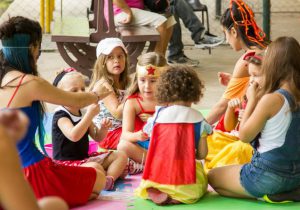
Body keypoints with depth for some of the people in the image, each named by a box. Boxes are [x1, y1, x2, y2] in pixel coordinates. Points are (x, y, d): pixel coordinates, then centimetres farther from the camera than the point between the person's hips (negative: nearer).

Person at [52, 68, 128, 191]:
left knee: (121, 156, 1)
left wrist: (103, 128, -8)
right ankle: (114, 172, -9)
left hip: (84, 158, 9)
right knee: (95, 167, -39)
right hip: (67, 162, -9)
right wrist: (90, 114, -30)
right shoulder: (60, 116, -14)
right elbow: (74, 136, -32)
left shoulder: (82, 114, 10)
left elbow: (97, 138, 15)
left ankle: (109, 179, -24)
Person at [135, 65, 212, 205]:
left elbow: (152, 150, 5)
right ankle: (177, 197, -3)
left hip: (156, 177, 2)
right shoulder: (197, 119, -1)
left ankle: (154, 193, -5)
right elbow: (202, 154, -1)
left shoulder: (157, 116, 1)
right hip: (186, 183, -1)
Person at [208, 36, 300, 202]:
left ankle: (267, 195, -1)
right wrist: (260, 99, 3)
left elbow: (244, 135, -13)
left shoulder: (272, 99, -23)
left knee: (213, 176, 15)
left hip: (270, 174, -8)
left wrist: (252, 100, -6)